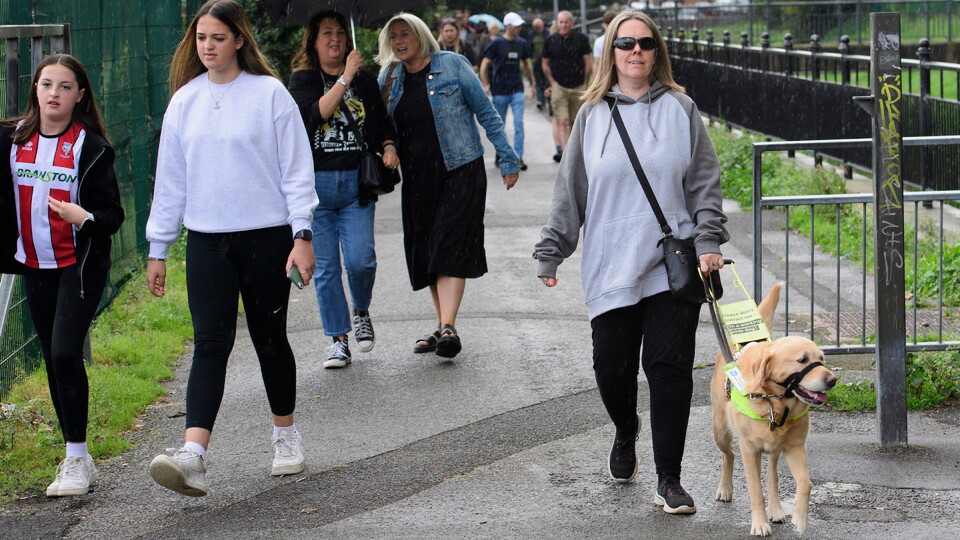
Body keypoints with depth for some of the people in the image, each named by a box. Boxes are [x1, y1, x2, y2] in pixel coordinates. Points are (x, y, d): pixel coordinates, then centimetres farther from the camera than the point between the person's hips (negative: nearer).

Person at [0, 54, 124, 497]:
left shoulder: (90, 146, -7)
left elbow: (113, 214, -8)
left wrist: (85, 218, -26)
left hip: (81, 265, -5)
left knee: (65, 352, -16)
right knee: (53, 360, 9)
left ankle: (76, 460, -8)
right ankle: (79, 461, 19)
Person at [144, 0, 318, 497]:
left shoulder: (269, 94, -3)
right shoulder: (184, 101, 7)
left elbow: (296, 169, -2)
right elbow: (170, 178, 13)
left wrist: (302, 235, -8)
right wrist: (158, 249, 13)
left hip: (267, 236, -2)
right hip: (206, 241, 2)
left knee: (270, 340, 9)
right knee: (210, 343, -9)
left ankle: (286, 436, 30)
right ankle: (193, 456, -20)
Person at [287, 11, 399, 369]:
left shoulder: (365, 80, 10)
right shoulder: (302, 79, 2)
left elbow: (382, 121, 20)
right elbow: (315, 114, -17)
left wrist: (389, 146, 1)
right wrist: (345, 79, -20)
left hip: (357, 183, 1)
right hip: (315, 184, -1)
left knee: (360, 259, -10)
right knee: (325, 268, 2)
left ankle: (362, 312, 21)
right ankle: (338, 339, 13)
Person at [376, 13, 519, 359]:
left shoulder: (452, 65, -4)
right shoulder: (390, 78, 8)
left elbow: (486, 114, -1)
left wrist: (507, 159, -3)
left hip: (460, 171, -5)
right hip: (417, 178, 5)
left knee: (450, 246, -14)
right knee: (425, 252, 7)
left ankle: (448, 328, -20)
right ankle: (443, 326, 18)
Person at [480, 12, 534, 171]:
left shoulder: (522, 43, 7)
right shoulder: (496, 43, -4)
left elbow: (526, 64, 21)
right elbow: (484, 65, -5)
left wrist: (532, 83, 22)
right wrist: (485, 85, -15)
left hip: (517, 89, 2)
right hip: (500, 91, -2)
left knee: (519, 124, -8)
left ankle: (518, 158, -7)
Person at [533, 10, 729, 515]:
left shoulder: (680, 108, 5)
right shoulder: (593, 114, 8)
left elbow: (705, 183, 6)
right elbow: (570, 190, 10)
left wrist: (709, 240, -5)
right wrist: (550, 252, 7)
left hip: (675, 266, -1)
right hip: (611, 267, 1)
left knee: (670, 367, -4)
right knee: (613, 366, 3)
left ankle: (669, 479, 5)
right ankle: (626, 432, 38)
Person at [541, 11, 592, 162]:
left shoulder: (581, 39, 3)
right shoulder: (550, 41, 3)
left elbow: (587, 62, 7)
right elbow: (545, 64, 10)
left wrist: (585, 84, 3)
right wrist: (552, 83, 0)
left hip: (578, 87, 1)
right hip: (559, 86, -1)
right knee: (563, 122, -13)